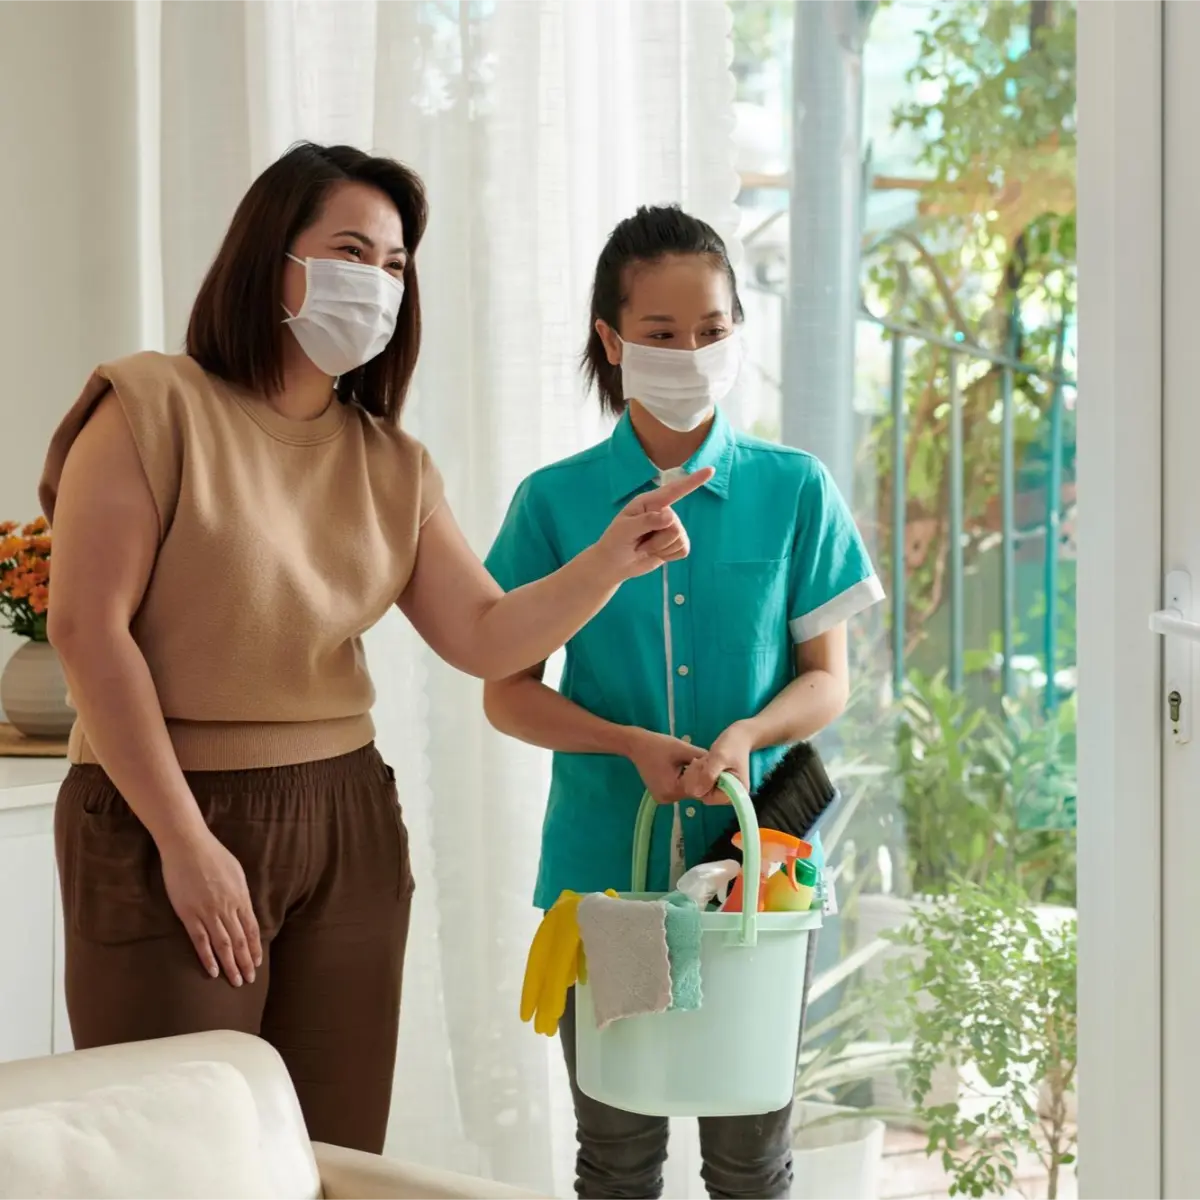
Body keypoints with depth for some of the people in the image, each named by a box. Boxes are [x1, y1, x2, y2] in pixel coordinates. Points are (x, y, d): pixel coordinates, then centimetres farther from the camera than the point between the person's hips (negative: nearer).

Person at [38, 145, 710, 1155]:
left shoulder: (393, 467, 11)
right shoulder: (152, 409, -7)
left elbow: (487, 638, 5)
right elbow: (88, 629, -13)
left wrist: (612, 558, -14)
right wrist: (185, 840, -15)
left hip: (346, 818, 6)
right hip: (165, 816, -5)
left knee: (339, 1159, 6)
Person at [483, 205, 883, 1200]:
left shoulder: (793, 490, 1)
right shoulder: (556, 501, 0)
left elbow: (827, 677, 3)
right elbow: (507, 690, 2)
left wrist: (747, 734, -18)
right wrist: (633, 745, -14)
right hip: (602, 862, 0)